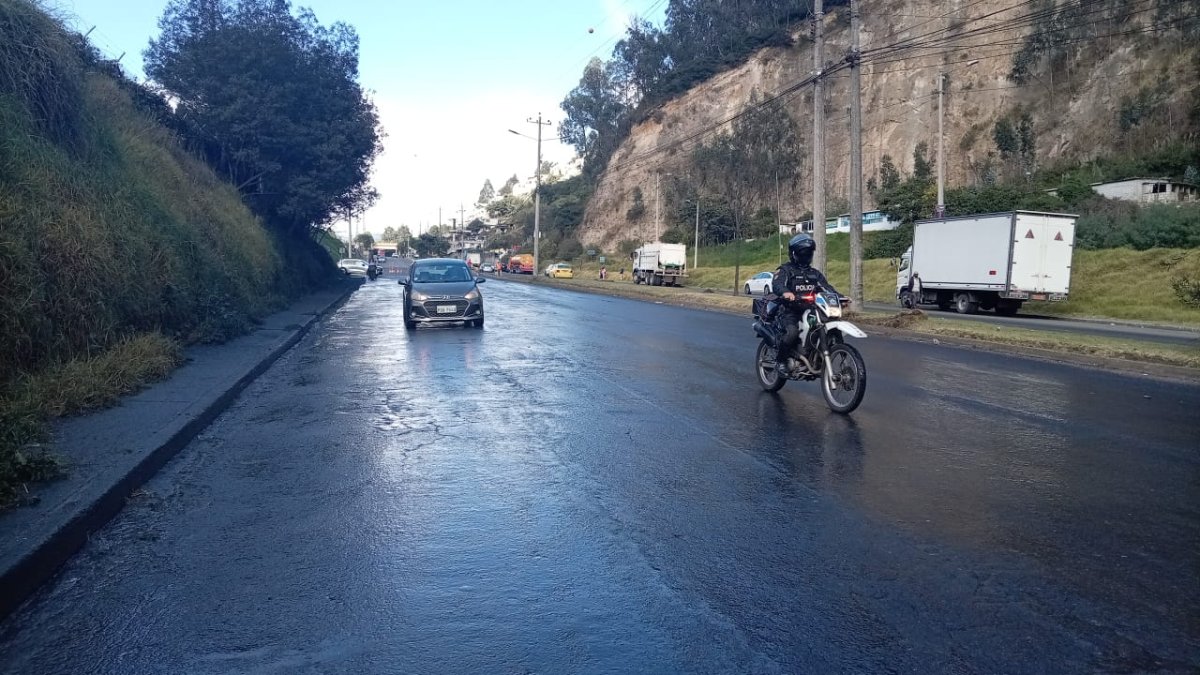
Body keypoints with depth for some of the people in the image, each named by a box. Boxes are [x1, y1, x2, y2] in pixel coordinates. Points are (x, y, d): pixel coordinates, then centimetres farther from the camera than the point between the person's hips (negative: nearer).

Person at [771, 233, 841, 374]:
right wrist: (785, 292, -43)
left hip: (810, 311, 6)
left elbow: (827, 287, 9)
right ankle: (780, 360, -11)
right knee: (792, 332, -34)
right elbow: (776, 284, -20)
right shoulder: (785, 270, 0)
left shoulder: (815, 273, 20)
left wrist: (839, 297, -12)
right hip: (790, 312, -6)